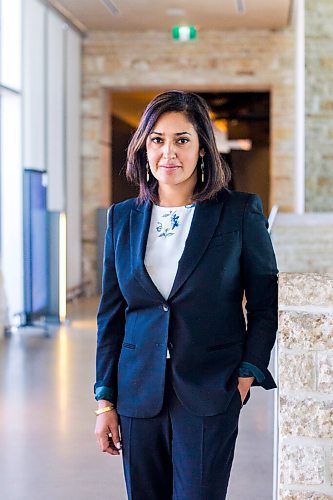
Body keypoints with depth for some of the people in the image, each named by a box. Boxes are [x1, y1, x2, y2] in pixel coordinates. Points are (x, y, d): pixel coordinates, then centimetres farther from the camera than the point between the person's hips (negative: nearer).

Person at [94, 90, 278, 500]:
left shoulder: (241, 212, -2)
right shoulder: (123, 218, 7)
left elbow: (265, 303, 4)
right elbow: (111, 315, 9)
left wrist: (247, 374, -5)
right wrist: (105, 401, 7)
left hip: (210, 396, -3)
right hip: (139, 396, 3)